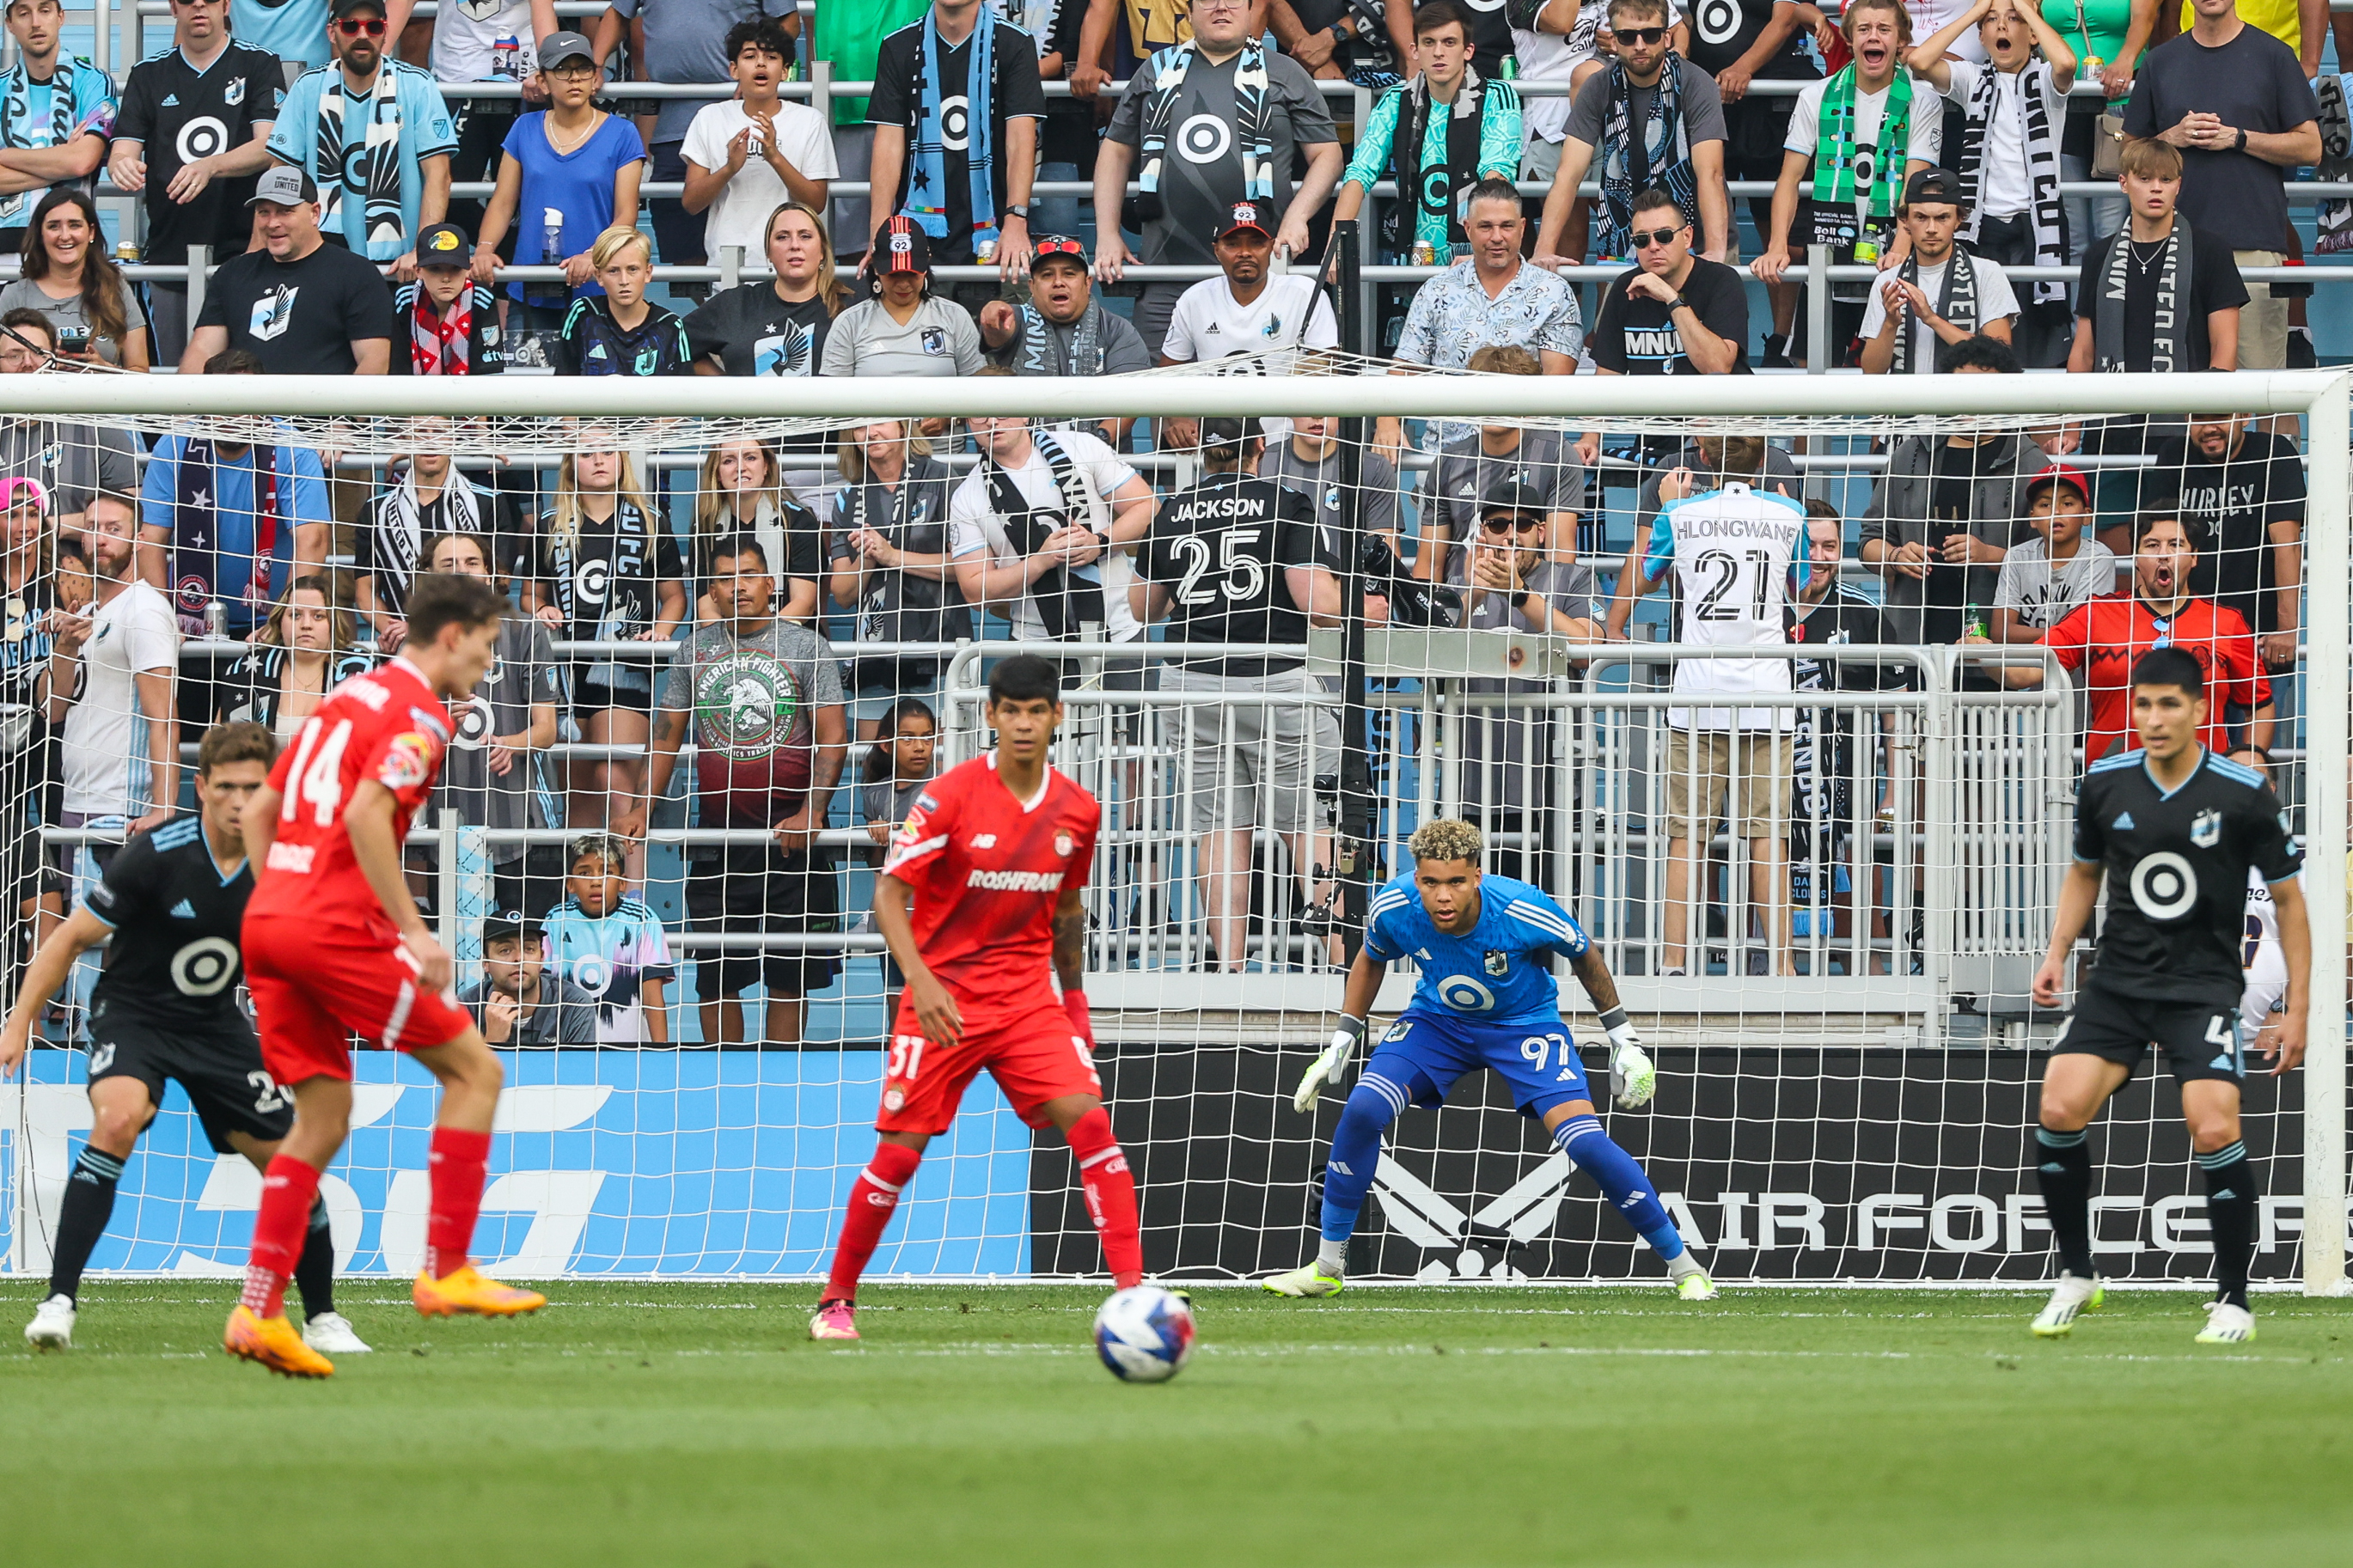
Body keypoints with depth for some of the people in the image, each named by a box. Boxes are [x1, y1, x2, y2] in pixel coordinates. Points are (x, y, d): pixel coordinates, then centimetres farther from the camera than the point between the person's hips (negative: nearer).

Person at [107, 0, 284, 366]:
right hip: (170, 251, 3)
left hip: (241, 252, -3)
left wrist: (210, 167, -26)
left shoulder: (258, 64, 3)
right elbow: (122, 151, 5)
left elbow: (269, 147, -8)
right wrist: (122, 167, -20)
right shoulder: (149, 74, 13)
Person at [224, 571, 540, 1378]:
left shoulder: (348, 698, 21)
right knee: (474, 1068, 2)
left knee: (321, 1122, 12)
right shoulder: (418, 714, -6)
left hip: (269, 919, 9)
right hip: (338, 926, -9)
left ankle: (258, 1312, 4)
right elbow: (366, 814, -20)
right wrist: (414, 931, -18)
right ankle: (446, 1272, -2)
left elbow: (258, 811, 22)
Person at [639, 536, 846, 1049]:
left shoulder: (805, 647, 0)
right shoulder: (696, 650, 10)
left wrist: (811, 813, -17)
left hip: (789, 833, -3)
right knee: (715, 974, 2)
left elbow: (832, 737, -5)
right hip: (717, 832, 3)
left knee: (789, 974, -1)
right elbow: (667, 735, 14)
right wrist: (644, 808, 2)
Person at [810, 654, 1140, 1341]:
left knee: (1088, 1119, -15)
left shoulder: (1078, 811, 3)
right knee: (900, 1150, -4)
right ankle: (837, 1301, 14)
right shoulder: (949, 796, -12)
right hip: (943, 999, -3)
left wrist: (1075, 1000, 21)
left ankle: (1133, 1289, -15)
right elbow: (889, 892, -13)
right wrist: (921, 979, -27)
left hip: (1028, 997, 3)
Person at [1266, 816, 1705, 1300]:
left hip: (1526, 1023, -3)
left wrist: (1624, 1040, -1)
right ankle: (1328, 1268, -3)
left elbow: (1585, 957, -9)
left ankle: (1684, 1267, -3)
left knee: (1585, 1142, -20)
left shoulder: (1525, 911, -31)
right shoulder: (1393, 910, -24)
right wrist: (1341, 1042, 0)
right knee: (1362, 1110, -20)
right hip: (1437, 1020, 3)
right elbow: (1371, 960, 3)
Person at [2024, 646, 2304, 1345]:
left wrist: (2297, 1009, -1)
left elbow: (2288, 897, 1)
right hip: (2118, 980, 3)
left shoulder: (2244, 795, -8)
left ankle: (2233, 1301, -4)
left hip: (2204, 985, -3)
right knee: (2059, 1108, -16)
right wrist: (2057, 954, 6)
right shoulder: (2106, 785, 1)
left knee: (2213, 1129, -21)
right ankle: (2076, 1274, 4)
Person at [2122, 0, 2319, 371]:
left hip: (2254, 241, -3)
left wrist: (2238, 138, -7)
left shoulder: (2273, 55, 6)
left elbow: (2309, 146, 4)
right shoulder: (2160, 62, 15)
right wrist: (2173, 137, -2)